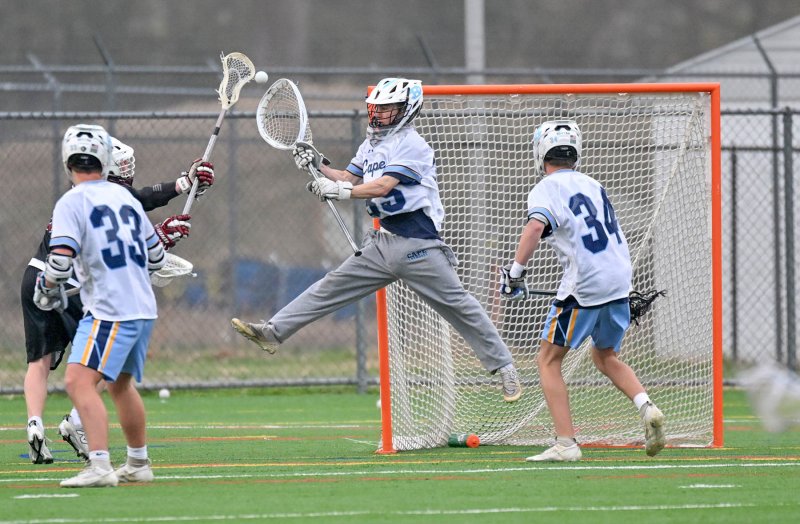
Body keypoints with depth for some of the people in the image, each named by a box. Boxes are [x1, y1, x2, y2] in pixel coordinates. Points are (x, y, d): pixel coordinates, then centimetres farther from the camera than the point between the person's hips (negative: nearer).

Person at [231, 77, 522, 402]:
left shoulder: (411, 145, -11)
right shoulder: (372, 144, 15)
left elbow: (383, 186, -21)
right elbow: (347, 180, 15)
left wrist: (340, 191, -27)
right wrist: (318, 165, 0)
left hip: (417, 241, -8)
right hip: (384, 239, 8)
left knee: (456, 304, -6)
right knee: (333, 286, 5)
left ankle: (504, 367, 0)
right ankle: (274, 332, 6)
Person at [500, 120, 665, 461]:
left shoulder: (547, 189, -4)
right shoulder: (593, 185, 18)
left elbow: (536, 227, -24)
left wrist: (515, 270, -21)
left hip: (584, 286, -7)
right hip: (620, 282, 7)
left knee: (548, 360, 4)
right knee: (604, 356, 25)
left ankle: (566, 443, -5)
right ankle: (646, 407, 1)